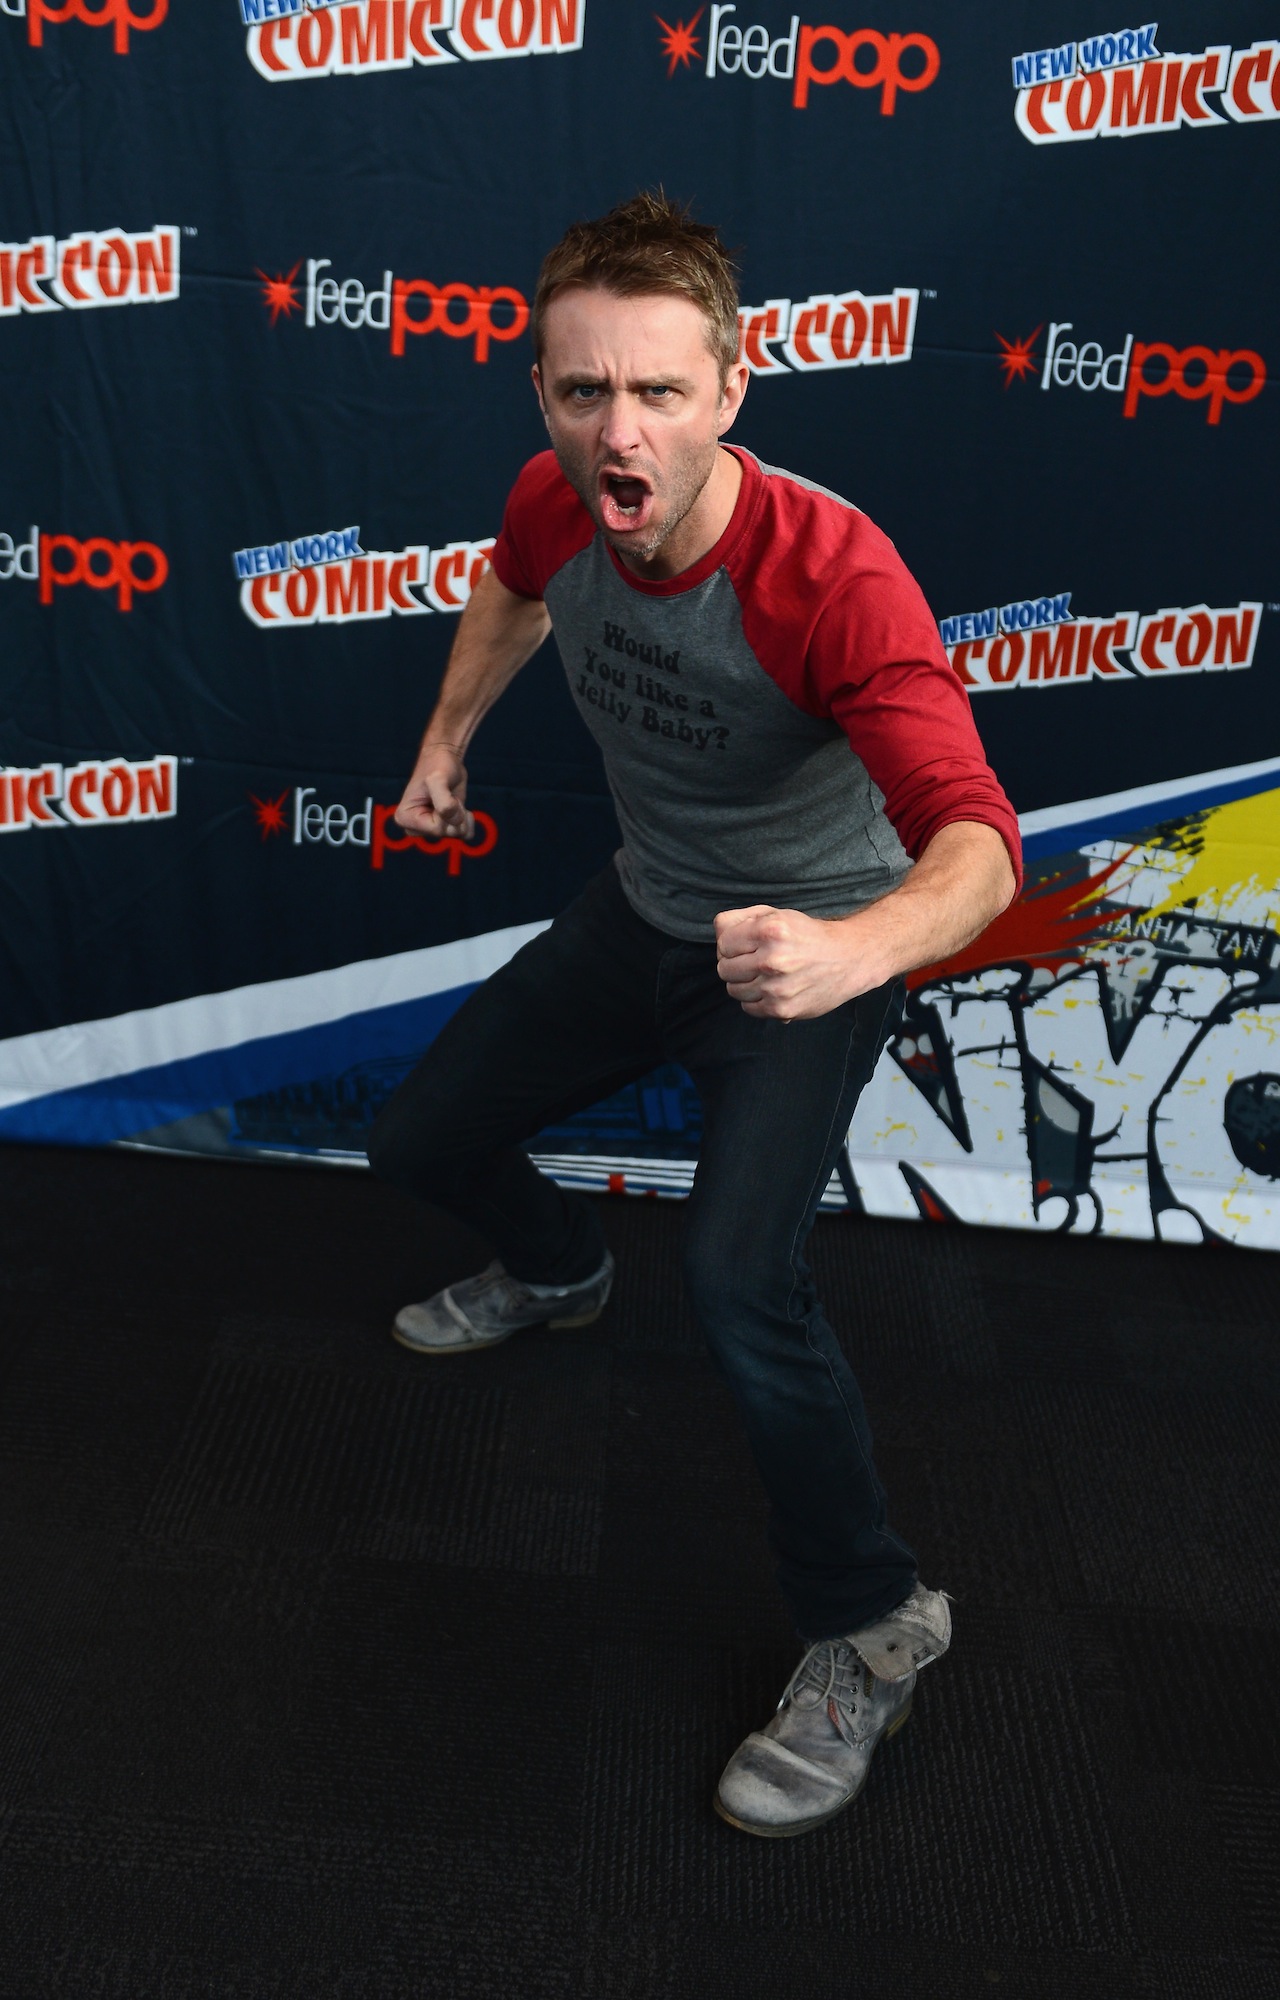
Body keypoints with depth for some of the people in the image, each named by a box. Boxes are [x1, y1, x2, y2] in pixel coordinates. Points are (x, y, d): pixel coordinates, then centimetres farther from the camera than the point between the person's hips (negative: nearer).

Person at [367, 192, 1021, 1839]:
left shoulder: (830, 575, -33)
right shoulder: (557, 507, -14)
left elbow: (976, 836, -42)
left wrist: (853, 952, -61)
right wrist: (447, 740, 18)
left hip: (814, 944, -6)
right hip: (642, 914, 7)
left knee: (737, 1278, -28)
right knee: (422, 1140, 15)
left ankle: (870, 1630, -4)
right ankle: (558, 1272, 50)